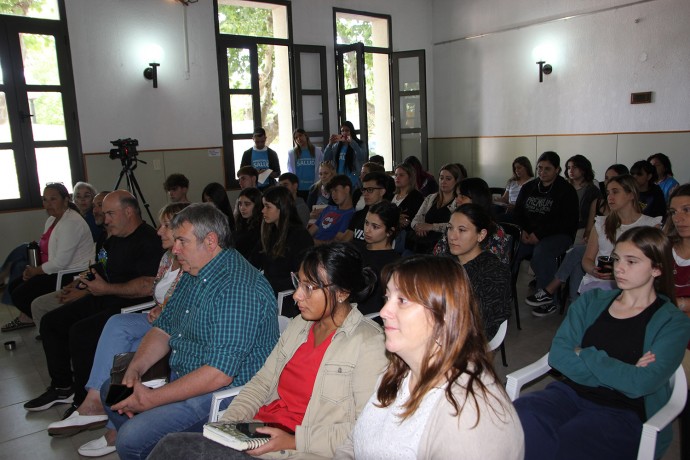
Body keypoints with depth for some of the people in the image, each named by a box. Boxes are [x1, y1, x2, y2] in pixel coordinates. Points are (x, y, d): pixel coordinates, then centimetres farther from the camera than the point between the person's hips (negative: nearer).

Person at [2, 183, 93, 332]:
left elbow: (60, 263, -24)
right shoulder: (52, 219, 12)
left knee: (19, 295, -10)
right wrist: (32, 268, -1)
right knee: (13, 286, 12)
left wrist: (35, 271, -9)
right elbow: (45, 250, 17)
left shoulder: (71, 223, -23)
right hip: (55, 271, 10)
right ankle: (26, 317, 31)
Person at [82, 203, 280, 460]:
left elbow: (219, 373, -30)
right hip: (181, 376, 10)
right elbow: (164, 328, 12)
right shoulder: (192, 274, 7)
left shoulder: (238, 288, -27)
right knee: (112, 390, 18)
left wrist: (151, 399, -23)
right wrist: (135, 369, -6)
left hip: (227, 390, -10)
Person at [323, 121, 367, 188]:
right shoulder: (336, 146, 10)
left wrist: (352, 142, -28)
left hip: (354, 182, -3)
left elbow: (362, 157, -18)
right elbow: (326, 159, 3)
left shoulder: (359, 144, 1)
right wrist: (330, 144, -12)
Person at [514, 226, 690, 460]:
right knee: (518, 416, -31)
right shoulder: (592, 300, 12)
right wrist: (618, 373, -10)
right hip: (571, 393, 3)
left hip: (624, 413, -3)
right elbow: (558, 355, 0)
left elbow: (640, 383, -14)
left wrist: (584, 354, -4)